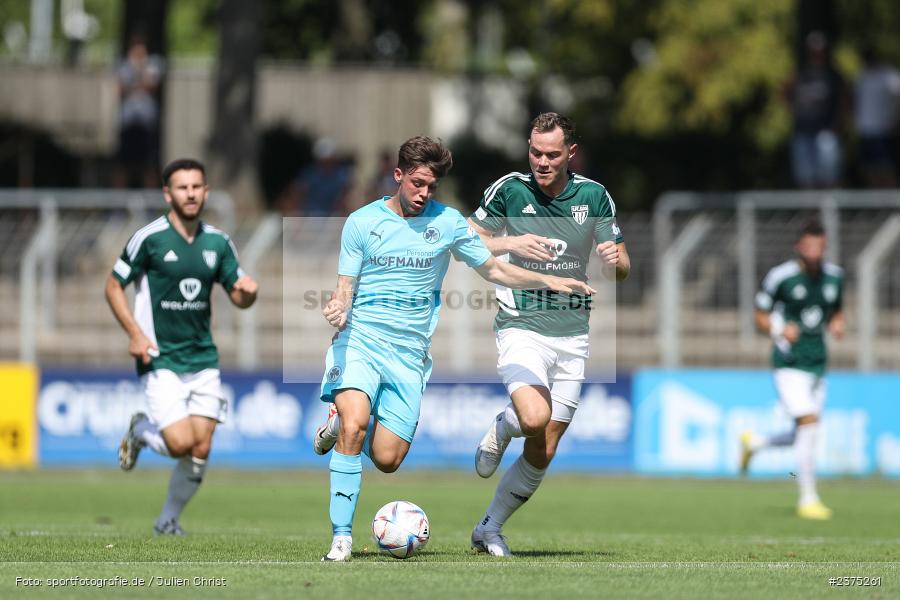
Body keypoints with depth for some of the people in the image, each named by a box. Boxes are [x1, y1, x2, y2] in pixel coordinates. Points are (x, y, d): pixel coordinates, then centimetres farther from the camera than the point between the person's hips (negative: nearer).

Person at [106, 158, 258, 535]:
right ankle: (140, 431, 18)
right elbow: (114, 286, -2)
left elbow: (238, 297, 13)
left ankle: (168, 522, 20)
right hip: (160, 360, -4)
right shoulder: (149, 238, -8)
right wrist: (135, 333, -14)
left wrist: (247, 291, -12)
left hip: (203, 359, 4)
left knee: (200, 452, -1)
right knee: (180, 443, -16)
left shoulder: (218, 242, 6)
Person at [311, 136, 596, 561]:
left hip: (409, 353, 2)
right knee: (354, 427, -27)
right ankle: (341, 537, -20)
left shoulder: (448, 222, 6)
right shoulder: (361, 222, 2)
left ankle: (341, 423, 29)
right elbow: (346, 288, 2)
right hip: (359, 340, -2)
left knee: (386, 459, -5)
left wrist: (548, 281, -1)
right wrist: (338, 309, -22)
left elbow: (494, 270, 13)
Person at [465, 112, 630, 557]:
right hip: (521, 328, -3)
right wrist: (511, 243, -16)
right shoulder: (509, 190, -5)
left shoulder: (594, 196, 2)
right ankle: (502, 426, 7)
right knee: (534, 418, -29)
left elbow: (619, 270, 8)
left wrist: (614, 260, -17)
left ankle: (488, 529, 21)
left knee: (543, 453, 3)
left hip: (572, 334, 3)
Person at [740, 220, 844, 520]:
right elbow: (761, 317, -1)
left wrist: (837, 325, -1)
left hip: (817, 361, 6)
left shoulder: (834, 276, 7)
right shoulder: (780, 276, -9)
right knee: (808, 422, -18)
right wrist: (779, 330, -20)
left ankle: (753, 442, 38)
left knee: (805, 436, 10)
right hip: (788, 361, -6)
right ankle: (808, 499, -11)